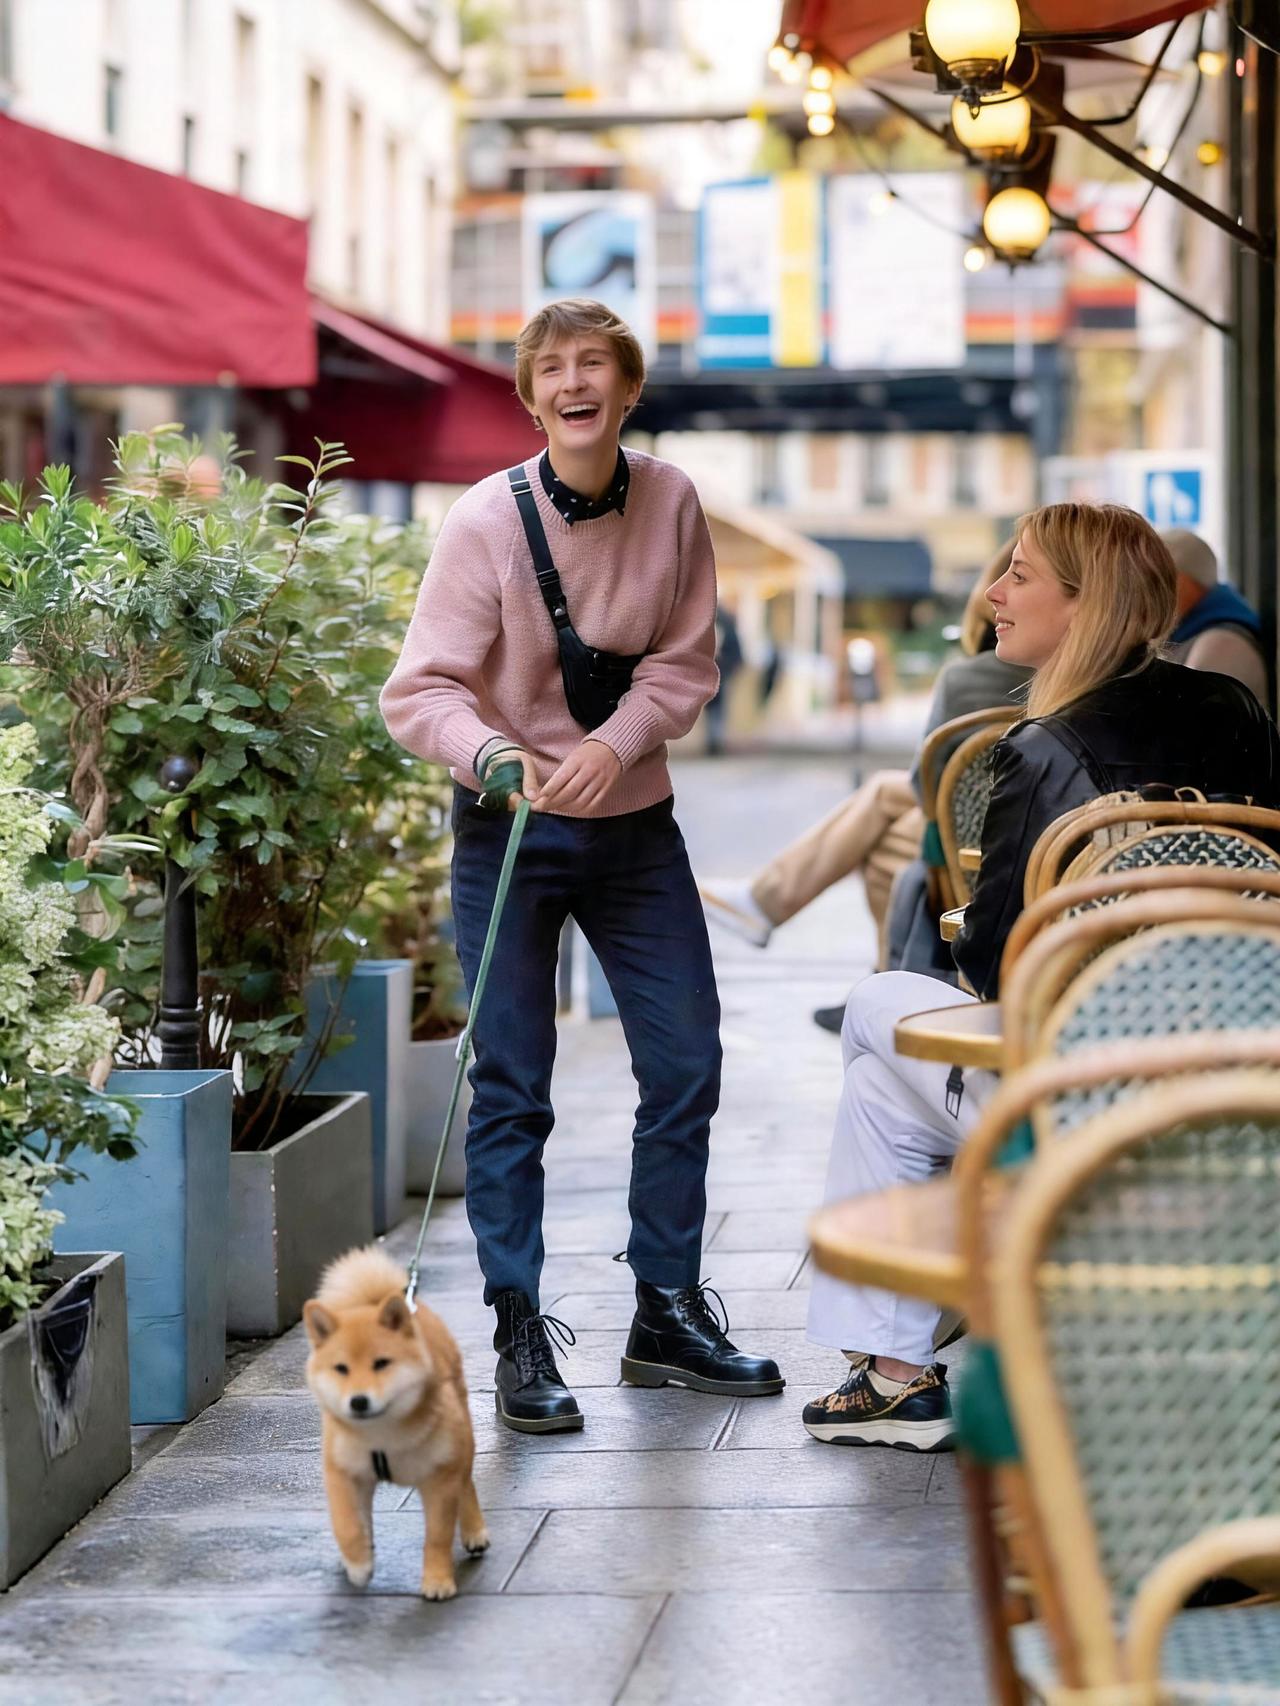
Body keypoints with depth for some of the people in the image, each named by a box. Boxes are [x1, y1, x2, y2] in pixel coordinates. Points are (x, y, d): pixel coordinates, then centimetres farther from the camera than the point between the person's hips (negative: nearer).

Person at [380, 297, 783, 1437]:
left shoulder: (673, 504, -4)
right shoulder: (488, 521, -14)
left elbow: (685, 666, -1)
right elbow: (420, 693, -15)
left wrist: (616, 744, -20)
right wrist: (493, 755, -35)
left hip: (636, 827, 4)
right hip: (511, 832, -4)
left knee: (687, 1066, 7)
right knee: (512, 1089, -1)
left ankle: (668, 1314, 22)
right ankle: (521, 1336, 9)